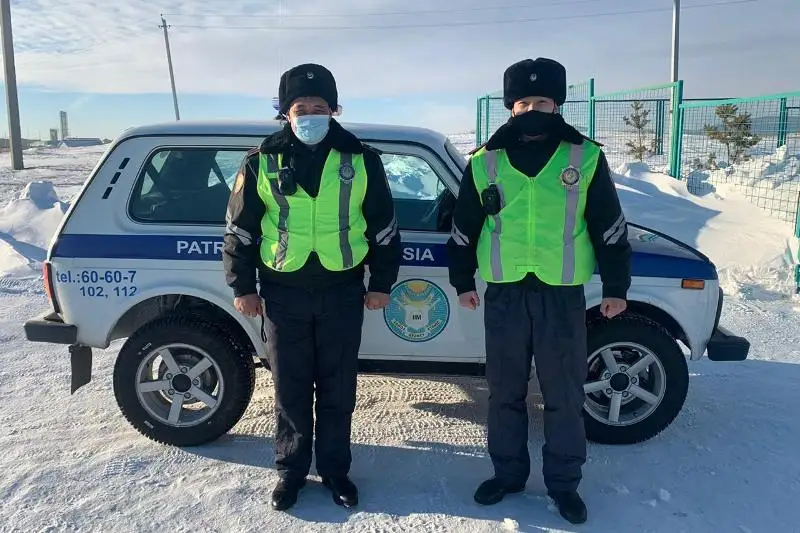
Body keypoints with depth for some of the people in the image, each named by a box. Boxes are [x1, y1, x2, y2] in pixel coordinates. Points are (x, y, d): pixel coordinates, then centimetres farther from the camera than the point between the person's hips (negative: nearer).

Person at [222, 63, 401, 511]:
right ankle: (292, 470, 27)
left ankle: (335, 469, 27)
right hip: (284, 293, 0)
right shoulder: (263, 162, 0)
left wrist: (381, 283, 6)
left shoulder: (361, 159, 1)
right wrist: (243, 286, 4)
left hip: (342, 292, 0)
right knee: (291, 390, 10)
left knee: (338, 390, 10)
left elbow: (384, 227, 6)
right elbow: (240, 228, 6)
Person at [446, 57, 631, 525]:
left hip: (562, 294, -1)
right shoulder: (485, 162, 3)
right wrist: (463, 280, 14)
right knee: (504, 392, 12)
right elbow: (464, 228, 11)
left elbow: (610, 227, 4)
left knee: (564, 395, 8)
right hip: (504, 293, 2)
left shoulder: (585, 158, 0)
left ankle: (564, 482, 27)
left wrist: (616, 286, 4)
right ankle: (508, 473, 31)